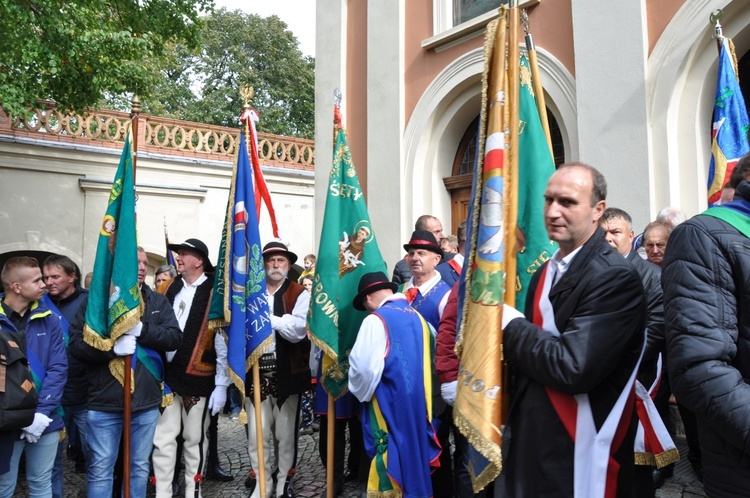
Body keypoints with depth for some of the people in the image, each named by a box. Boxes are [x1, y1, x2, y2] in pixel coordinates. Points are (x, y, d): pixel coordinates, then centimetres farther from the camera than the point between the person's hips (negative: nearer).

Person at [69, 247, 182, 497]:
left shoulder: (158, 301, 8)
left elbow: (175, 336, -4)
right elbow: (76, 343, -7)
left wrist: (141, 330, -18)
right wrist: (113, 347, -21)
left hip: (146, 401, 2)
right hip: (105, 401, -2)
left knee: (139, 467, 15)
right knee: (101, 469, 8)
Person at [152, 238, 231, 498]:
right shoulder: (166, 289, 9)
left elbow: (223, 342, -8)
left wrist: (221, 384, -10)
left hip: (198, 378, -4)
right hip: (165, 374, 4)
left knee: (195, 439, 10)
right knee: (162, 439, 7)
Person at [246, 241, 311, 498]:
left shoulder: (299, 294, 0)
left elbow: (297, 331, -12)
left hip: (287, 373, -1)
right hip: (255, 372, 2)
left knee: (285, 434, 9)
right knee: (257, 436, 4)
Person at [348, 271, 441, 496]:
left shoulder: (376, 320, -13)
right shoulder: (418, 318, 7)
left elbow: (364, 367, -20)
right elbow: (428, 361, 9)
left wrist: (361, 392, -1)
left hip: (389, 404, -7)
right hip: (419, 402, 7)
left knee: (389, 469, 3)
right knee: (413, 459, 18)